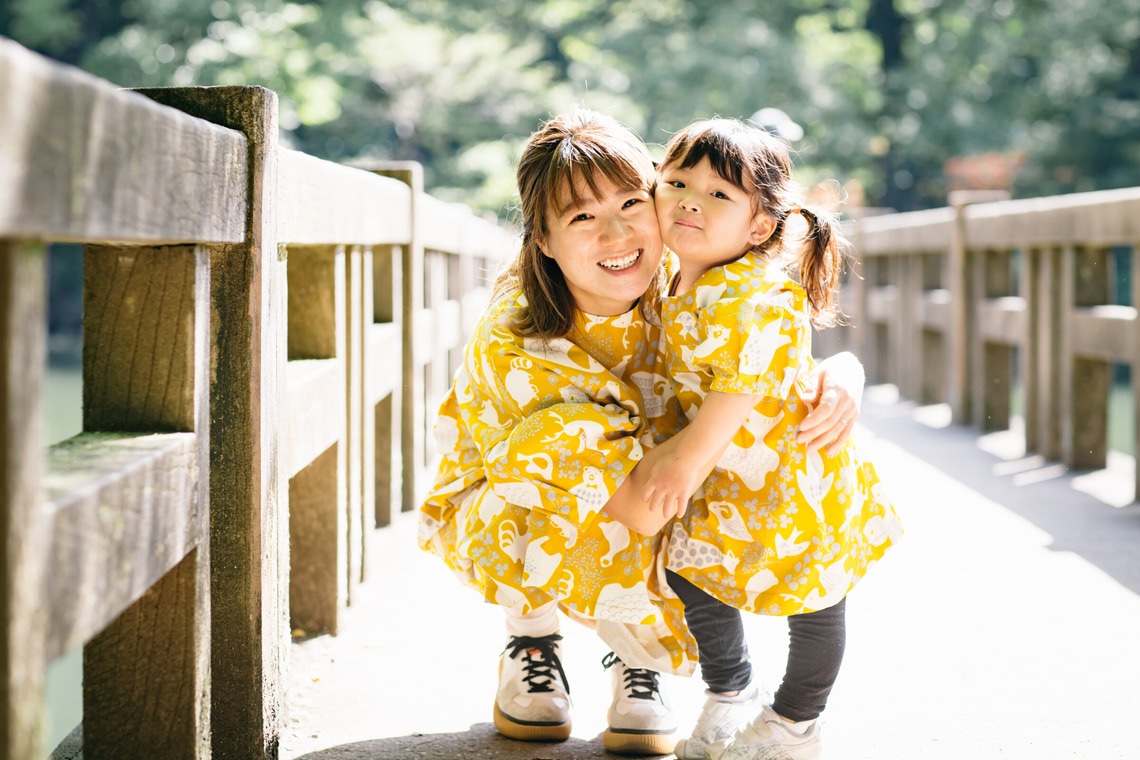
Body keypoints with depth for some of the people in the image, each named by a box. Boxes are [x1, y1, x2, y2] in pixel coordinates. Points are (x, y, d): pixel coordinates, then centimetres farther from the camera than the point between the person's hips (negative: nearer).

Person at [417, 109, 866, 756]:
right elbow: (640, 508, -36)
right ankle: (532, 641, -6)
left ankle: (638, 660, 6)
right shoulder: (513, 350, -32)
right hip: (496, 522, -3)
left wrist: (843, 378, -37)